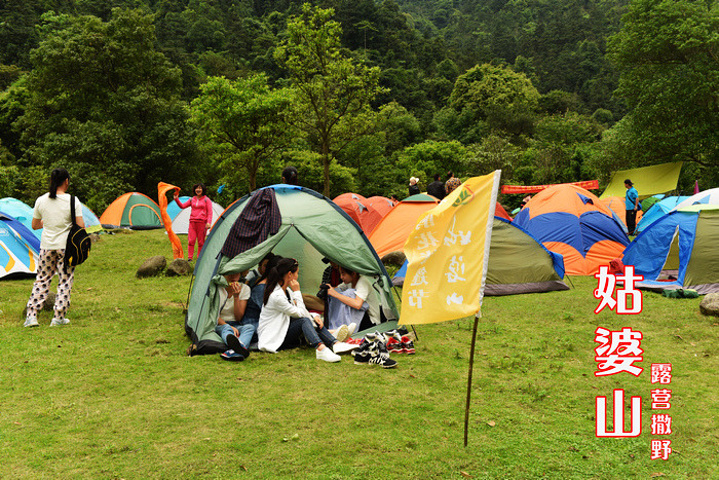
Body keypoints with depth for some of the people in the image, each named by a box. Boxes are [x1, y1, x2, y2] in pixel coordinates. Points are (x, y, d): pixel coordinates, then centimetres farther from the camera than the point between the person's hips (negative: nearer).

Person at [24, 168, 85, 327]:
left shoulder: (41, 200, 1)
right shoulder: (72, 200, -10)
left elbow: (34, 225, 10)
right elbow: (81, 226, -13)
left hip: (46, 247, 3)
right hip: (66, 246, -3)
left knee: (42, 280, 13)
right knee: (65, 281, 7)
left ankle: (31, 316, 12)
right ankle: (58, 318, 9)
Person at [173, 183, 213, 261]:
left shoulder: (206, 200, 2)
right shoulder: (192, 200, 14)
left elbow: (210, 212, -3)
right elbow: (182, 206, 14)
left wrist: (209, 222, -15)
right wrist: (176, 199, -1)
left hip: (202, 222, -3)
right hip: (192, 222, 3)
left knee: (201, 241, 0)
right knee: (191, 240, -4)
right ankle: (190, 258, 0)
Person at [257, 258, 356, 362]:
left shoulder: (286, 290, 8)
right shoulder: (276, 296, -23)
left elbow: (302, 311, 12)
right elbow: (300, 314, -17)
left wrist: (313, 317, -5)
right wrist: (297, 292, -15)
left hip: (283, 330, 9)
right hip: (271, 339, -9)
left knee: (314, 321, -5)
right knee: (303, 321, -28)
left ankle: (336, 344, -17)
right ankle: (321, 349, -46)